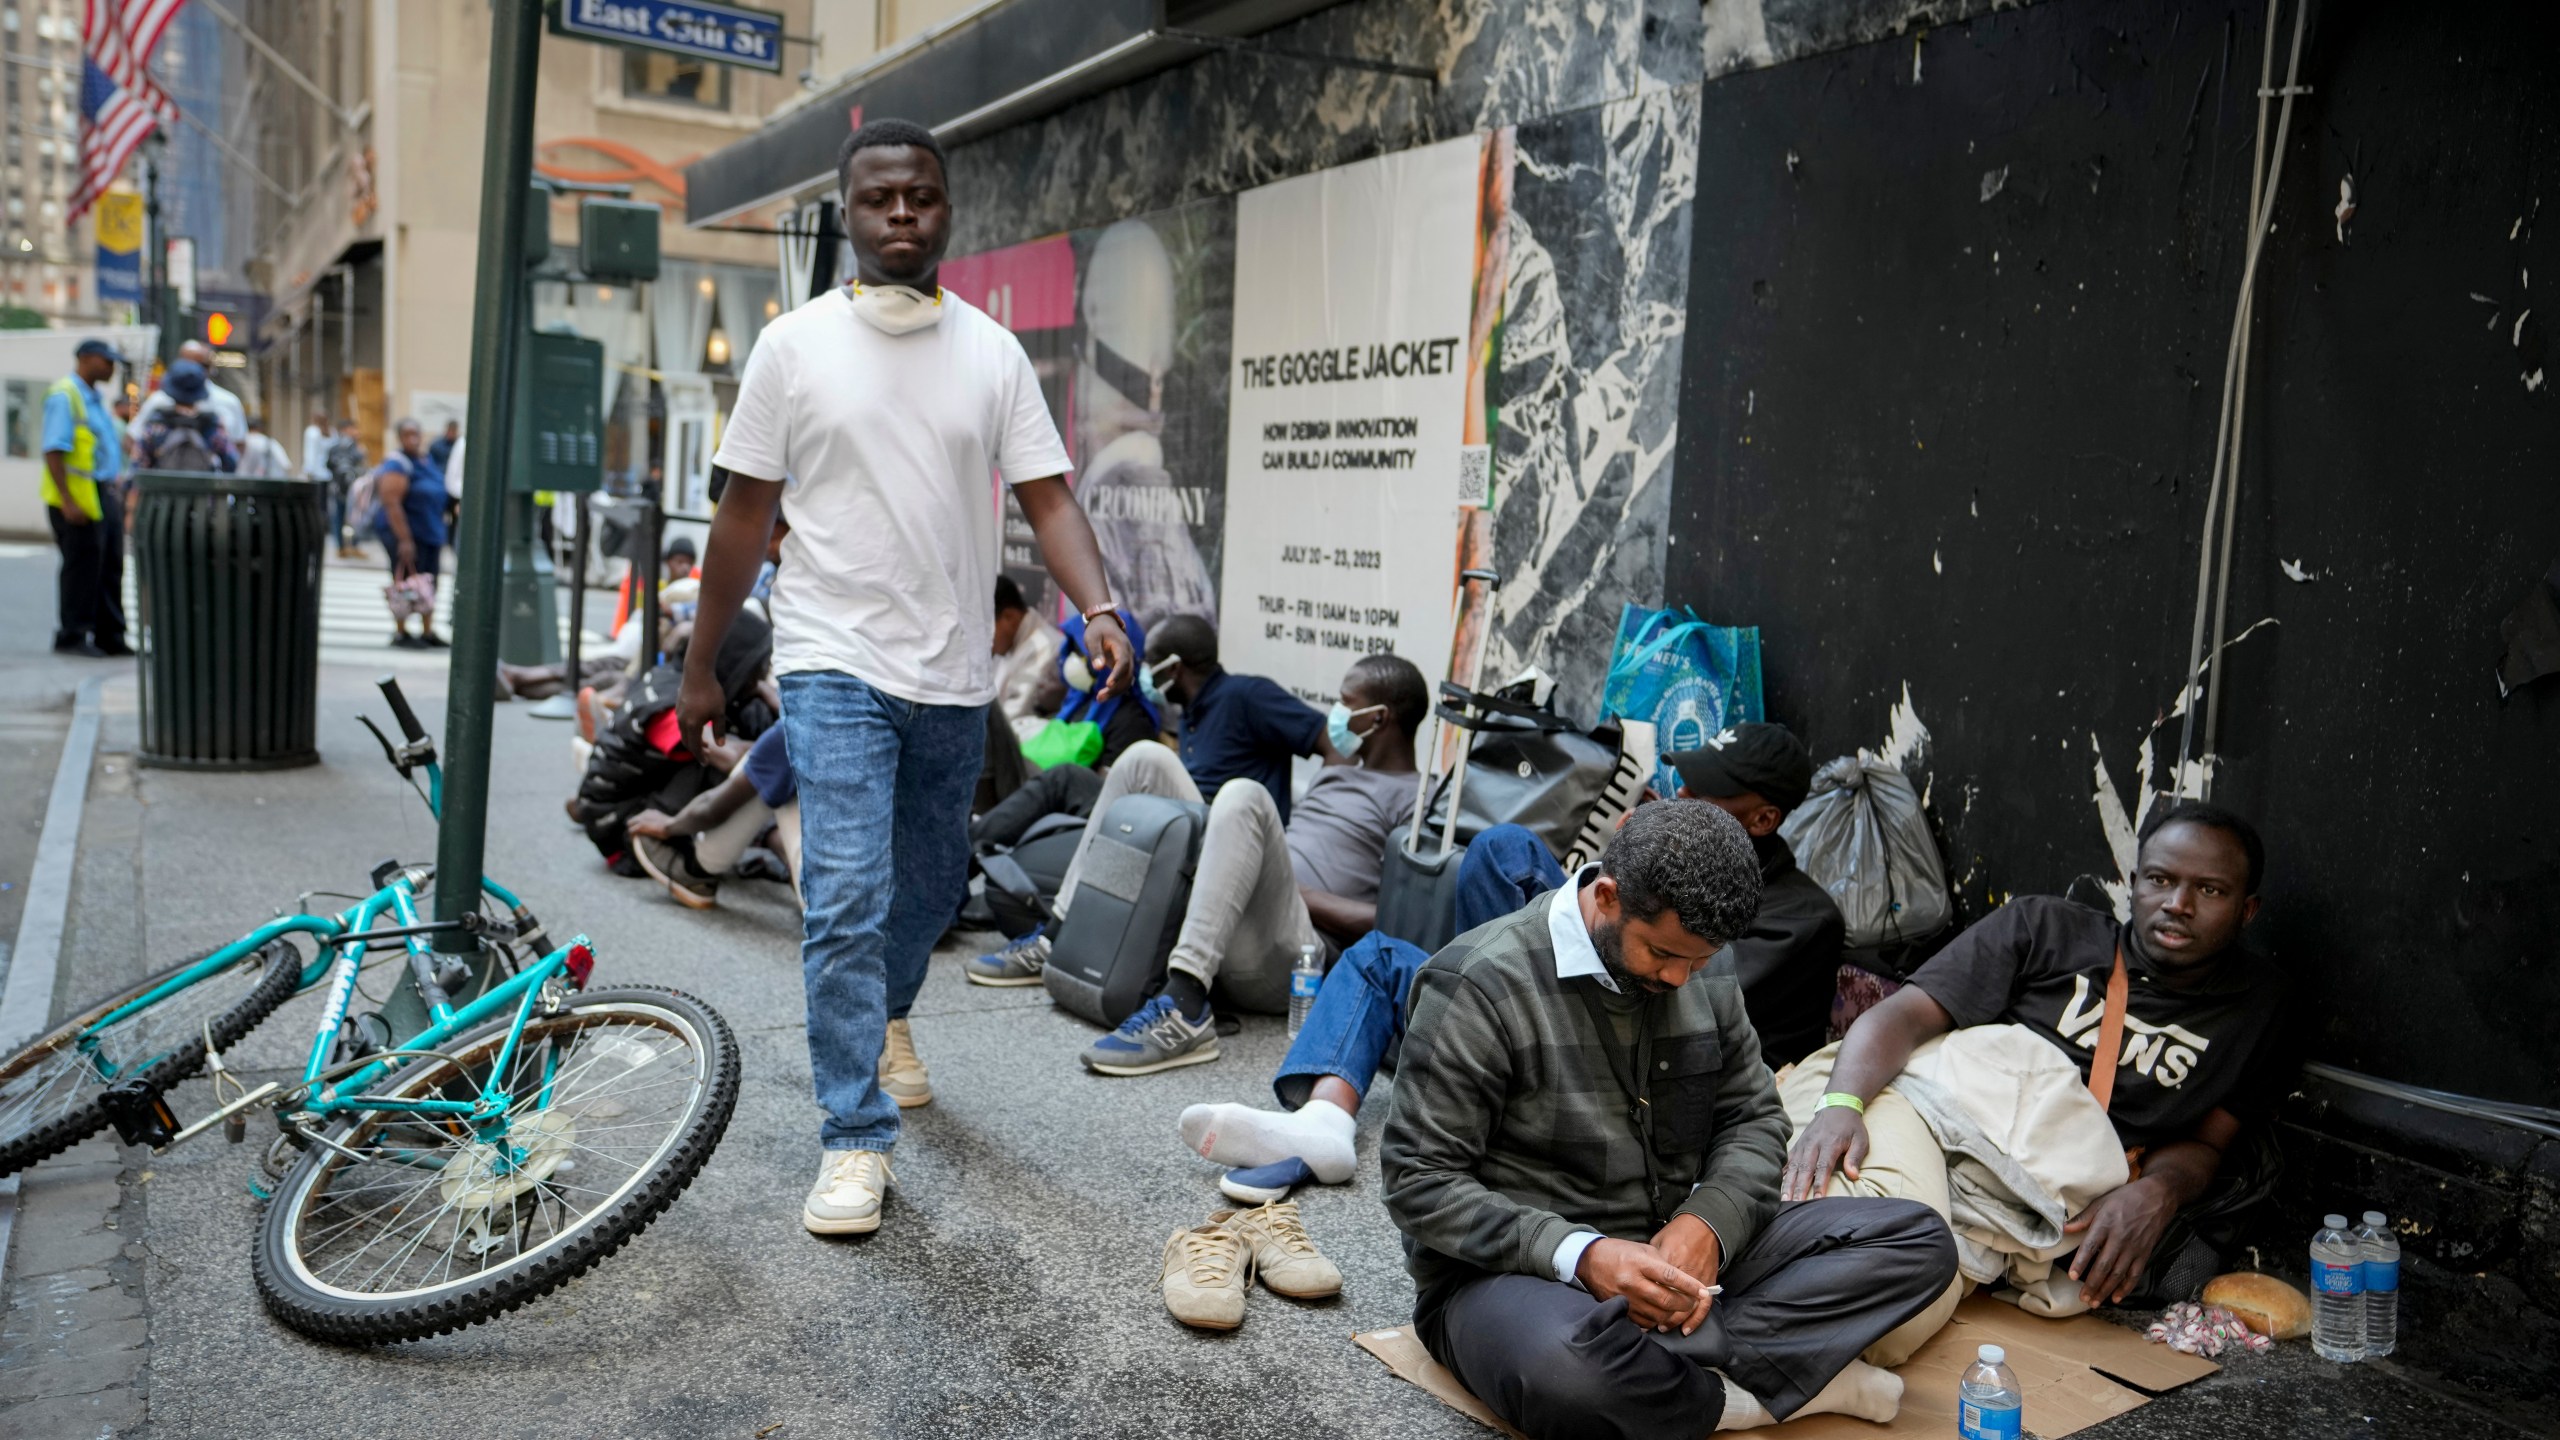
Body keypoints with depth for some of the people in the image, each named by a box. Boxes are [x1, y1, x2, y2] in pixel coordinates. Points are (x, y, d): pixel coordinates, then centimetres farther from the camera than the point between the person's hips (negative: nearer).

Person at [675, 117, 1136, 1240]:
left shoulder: (992, 353, 5)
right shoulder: (795, 345, 0)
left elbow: (1047, 498, -1)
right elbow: (744, 514, 3)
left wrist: (1099, 610, -18)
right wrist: (699, 665, 5)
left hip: (954, 675, 3)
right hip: (835, 664, -3)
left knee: (930, 892, 17)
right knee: (847, 903, -11)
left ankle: (882, 1019, 46)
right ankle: (856, 1139, -2)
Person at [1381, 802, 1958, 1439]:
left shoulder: (1704, 976, 5)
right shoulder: (1479, 985, -16)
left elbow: (1755, 1119, 10)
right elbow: (1419, 1181, -16)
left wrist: (1708, 1224, -12)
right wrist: (1581, 1257, -27)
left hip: (1675, 1251, 7)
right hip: (1513, 1271, -6)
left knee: (1918, 1240, -6)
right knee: (1566, 1365, -43)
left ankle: (1661, 1369, -20)